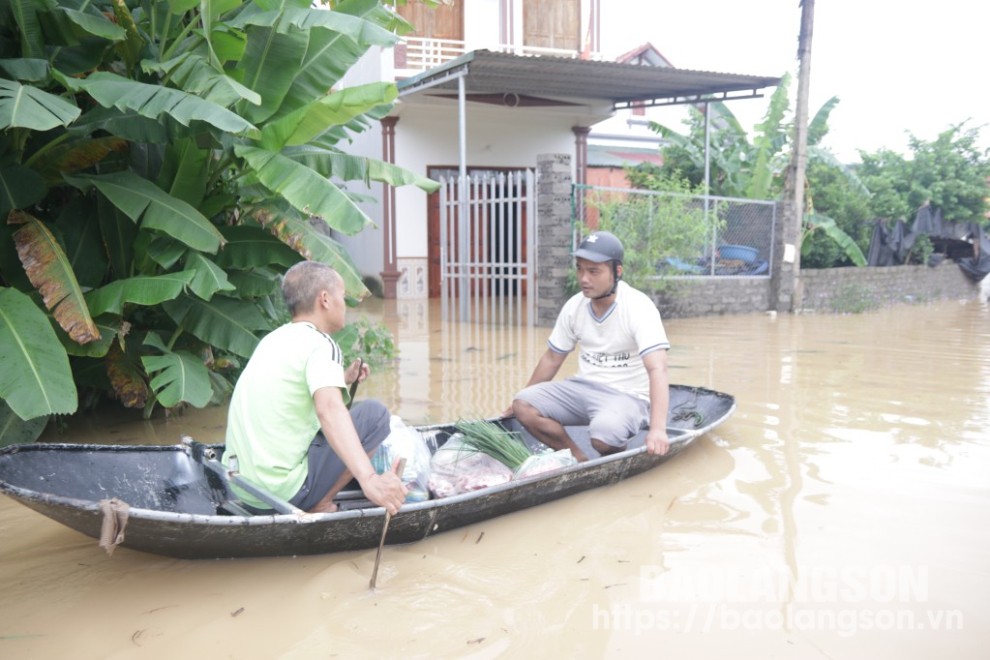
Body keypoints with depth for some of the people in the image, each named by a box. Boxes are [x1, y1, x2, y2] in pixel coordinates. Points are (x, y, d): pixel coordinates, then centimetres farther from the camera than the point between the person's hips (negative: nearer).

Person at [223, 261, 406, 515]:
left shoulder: (274, 339, 13)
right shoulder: (319, 344, -12)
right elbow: (329, 409, -31)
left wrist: (341, 379, 25)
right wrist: (369, 479, -42)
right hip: (282, 492, -8)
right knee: (374, 412, -3)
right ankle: (318, 507, -3)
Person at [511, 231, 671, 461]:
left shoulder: (639, 307, -18)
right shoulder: (574, 306, -1)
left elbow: (657, 370, -29)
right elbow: (552, 359, 11)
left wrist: (658, 429, -42)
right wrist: (520, 405, 14)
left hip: (627, 395, -5)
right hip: (584, 388, 6)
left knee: (604, 434, -36)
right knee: (522, 404, -15)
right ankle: (580, 461, -5)